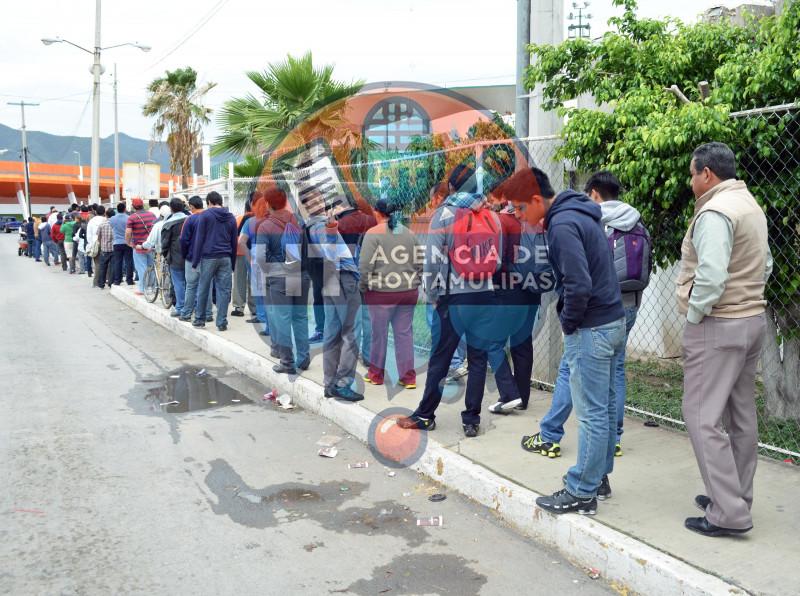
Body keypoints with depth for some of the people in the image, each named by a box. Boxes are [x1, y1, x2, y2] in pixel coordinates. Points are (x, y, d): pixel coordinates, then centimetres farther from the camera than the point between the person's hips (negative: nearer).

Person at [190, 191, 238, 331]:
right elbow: (234, 242, 12)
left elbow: (199, 239, -4)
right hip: (226, 258, 3)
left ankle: (199, 319, 18)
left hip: (208, 257, -3)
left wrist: (195, 260, -2)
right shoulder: (231, 217, 11)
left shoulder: (205, 215, 0)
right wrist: (233, 263, 16)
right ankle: (222, 323, 2)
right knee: (224, 290, 2)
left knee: (203, 289, 9)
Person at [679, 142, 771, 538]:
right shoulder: (750, 206, 13)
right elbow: (765, 266, 19)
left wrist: (693, 315, -13)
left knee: (704, 417, -6)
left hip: (718, 326, -10)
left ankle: (728, 514, -4)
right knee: (741, 415, 15)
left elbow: (710, 276, -26)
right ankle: (736, 498, 27)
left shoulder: (714, 212, -18)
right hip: (752, 319, 10)